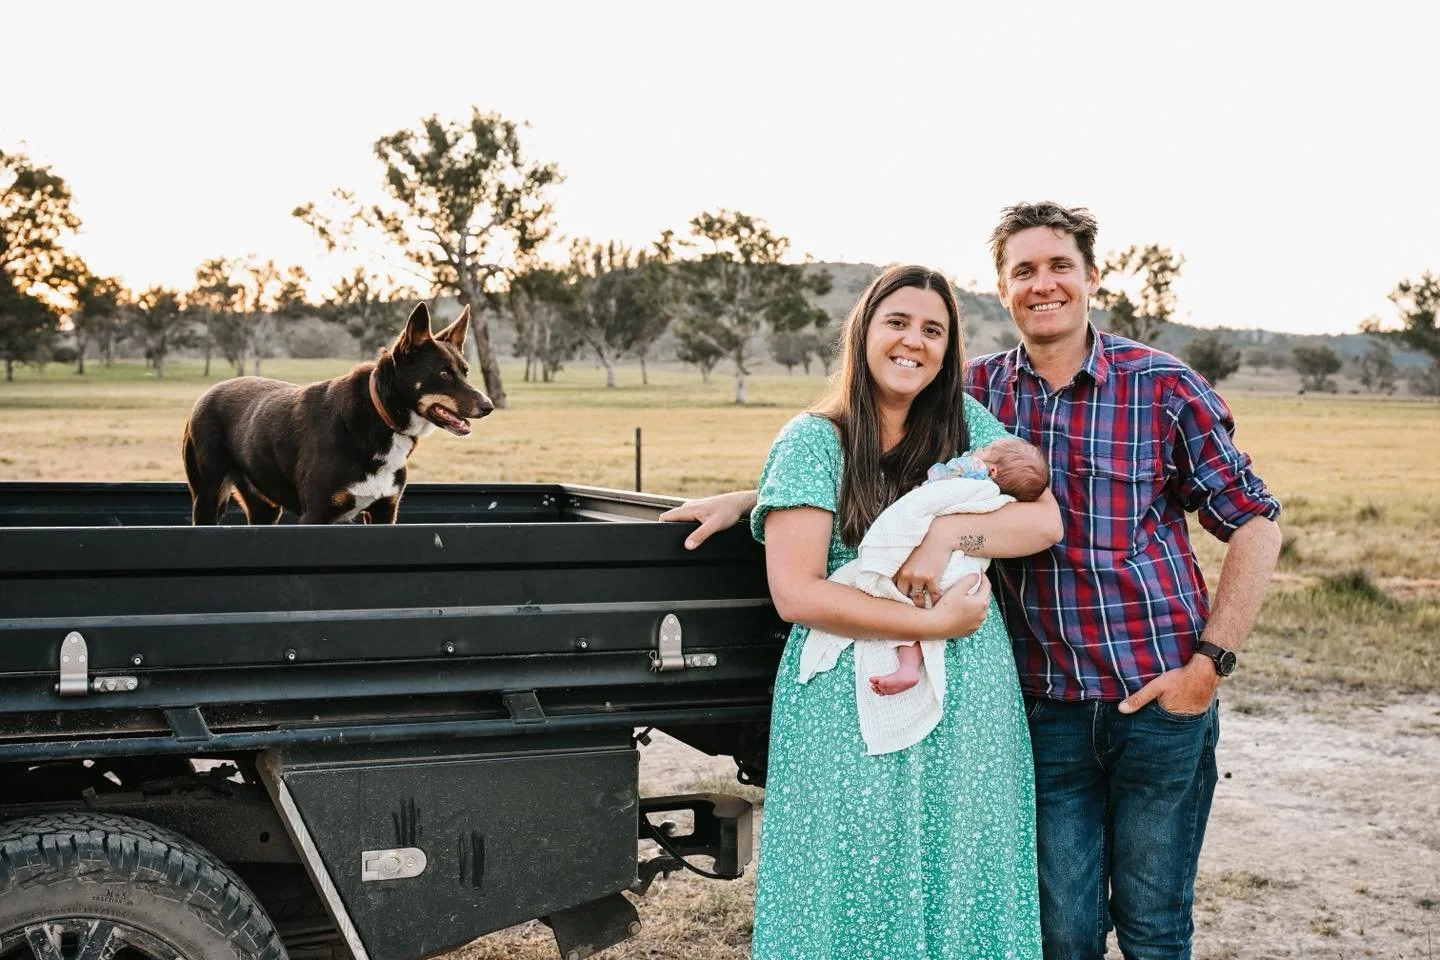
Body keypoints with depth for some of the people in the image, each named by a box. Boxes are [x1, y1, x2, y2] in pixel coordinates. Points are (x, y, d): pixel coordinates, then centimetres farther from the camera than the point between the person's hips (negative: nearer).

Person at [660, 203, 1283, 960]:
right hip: (1048, 706, 2)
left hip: (1160, 697, -1)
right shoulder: (976, 390, 3)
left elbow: (1255, 525, -1)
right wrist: (745, 500, 0)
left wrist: (1210, 663, -8)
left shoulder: (1164, 387, -4)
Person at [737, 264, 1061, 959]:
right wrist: (935, 622, -14)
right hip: (850, 711, -3)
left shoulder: (966, 422, 8)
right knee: (858, 893, 4)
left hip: (969, 705, 3)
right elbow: (796, 594, -12)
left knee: (960, 887, 9)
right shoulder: (813, 439, -4)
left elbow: (1045, 520, -1)